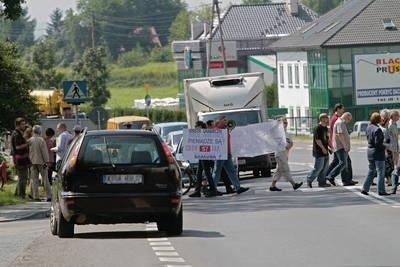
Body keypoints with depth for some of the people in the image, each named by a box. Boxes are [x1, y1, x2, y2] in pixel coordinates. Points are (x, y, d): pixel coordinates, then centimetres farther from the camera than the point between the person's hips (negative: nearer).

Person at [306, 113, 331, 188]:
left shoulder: (325, 128, 14)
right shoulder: (318, 128, -15)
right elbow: (317, 140, -19)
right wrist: (323, 148, -19)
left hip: (325, 152, 10)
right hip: (319, 152, -10)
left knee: (325, 168, 10)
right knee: (318, 168, -7)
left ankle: (322, 182, 15)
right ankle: (309, 180, 6)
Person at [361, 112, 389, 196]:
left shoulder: (368, 127, 5)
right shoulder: (377, 129, -21)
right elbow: (378, 143, -24)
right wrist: (384, 147, -7)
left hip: (370, 151, 8)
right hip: (378, 152, -8)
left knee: (371, 171, 16)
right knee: (381, 172, 2)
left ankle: (365, 189, 14)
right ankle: (381, 190, 6)